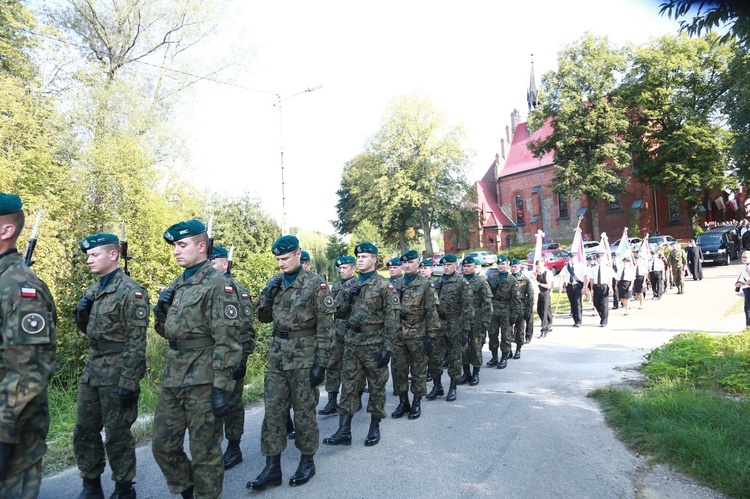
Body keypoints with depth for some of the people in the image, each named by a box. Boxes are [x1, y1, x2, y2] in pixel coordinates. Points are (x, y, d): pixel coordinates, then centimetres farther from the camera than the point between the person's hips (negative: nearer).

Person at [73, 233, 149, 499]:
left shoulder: (131, 291, -15)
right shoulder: (93, 289, 10)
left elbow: (136, 340, -18)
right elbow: (86, 329, 20)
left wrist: (129, 382, -21)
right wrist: (81, 312, -2)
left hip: (117, 371, -8)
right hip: (92, 368, 8)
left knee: (117, 433, 4)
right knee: (84, 430, 15)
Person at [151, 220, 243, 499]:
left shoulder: (218, 285, -13)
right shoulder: (178, 284, 12)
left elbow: (227, 342, -17)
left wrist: (221, 387, -20)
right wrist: (161, 309, -1)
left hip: (203, 381, -8)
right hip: (172, 378, 8)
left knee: (204, 452, 5)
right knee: (162, 446, 16)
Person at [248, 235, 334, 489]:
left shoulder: (316, 284, -10)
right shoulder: (275, 282, 7)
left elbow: (325, 327, -11)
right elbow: (264, 318, 13)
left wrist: (321, 363, -14)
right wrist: (267, 294, -6)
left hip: (304, 357, -5)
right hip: (277, 356, 5)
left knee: (304, 410, 7)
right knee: (273, 410, 7)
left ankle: (307, 462, 25)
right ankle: (272, 467, 18)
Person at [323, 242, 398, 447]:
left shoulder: (384, 286, -8)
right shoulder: (352, 285, 11)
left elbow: (392, 318, -12)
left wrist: (387, 347, -16)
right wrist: (348, 298, -4)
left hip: (374, 342, -5)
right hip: (352, 341, 5)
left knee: (376, 385, 8)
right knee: (348, 384, 4)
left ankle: (374, 429, 22)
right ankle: (344, 431, 9)